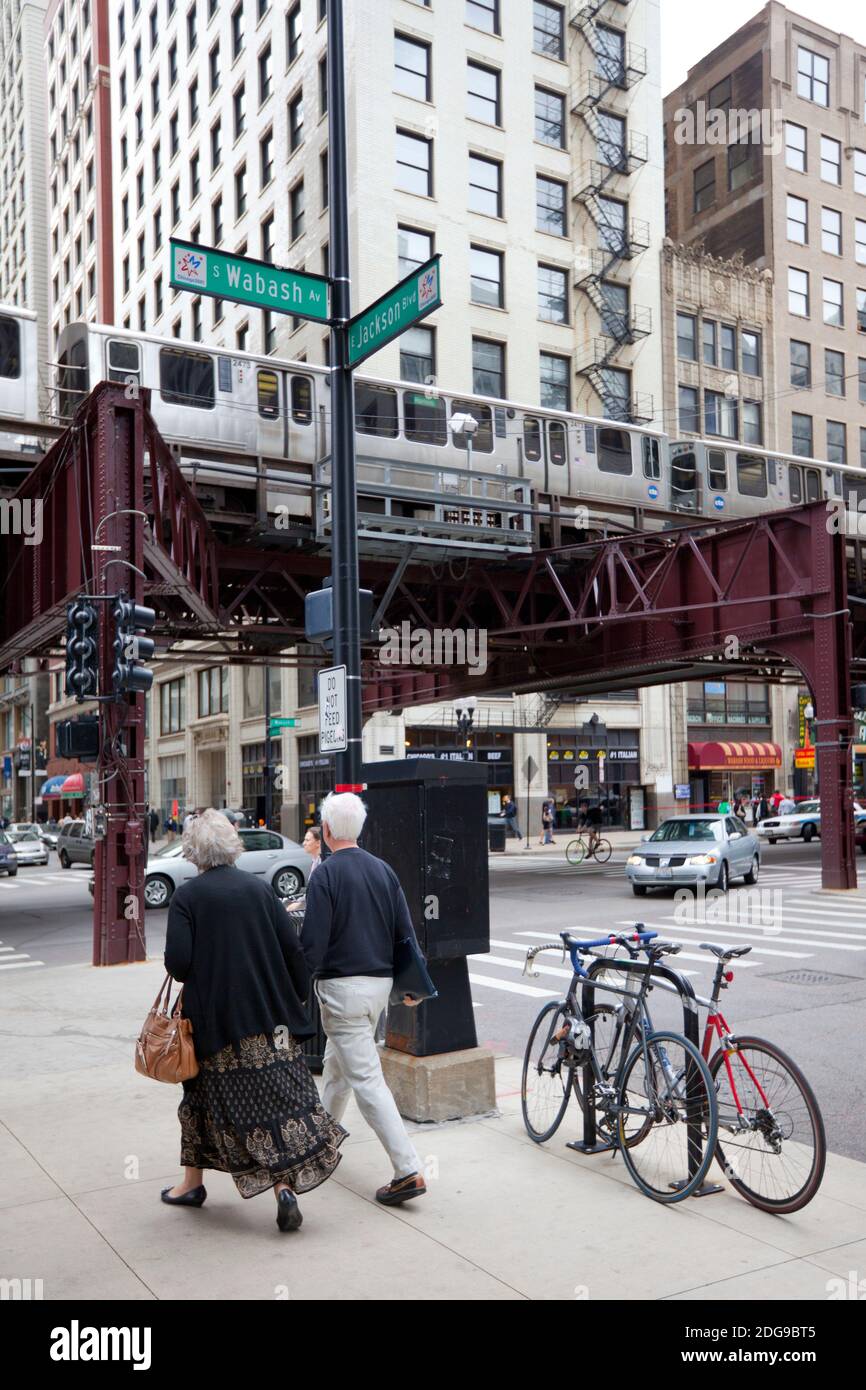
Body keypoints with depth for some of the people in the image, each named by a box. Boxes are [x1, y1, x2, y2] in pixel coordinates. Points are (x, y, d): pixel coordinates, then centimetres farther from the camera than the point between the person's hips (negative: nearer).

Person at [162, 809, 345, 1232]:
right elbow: (293, 949, 0)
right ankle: (285, 1186, -6)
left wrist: (199, 974, 8)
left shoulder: (186, 897, -8)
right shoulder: (259, 888, 1)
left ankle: (193, 1182, 28)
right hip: (270, 1018, 2)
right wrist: (296, 1000, 12)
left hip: (214, 1020, -2)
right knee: (280, 1098, 4)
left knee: (205, 1093, 14)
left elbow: (177, 963, -15)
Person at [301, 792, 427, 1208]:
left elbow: (313, 942, -16)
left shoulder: (326, 874, -14)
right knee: (337, 1062, 26)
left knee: (366, 1078, -6)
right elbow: (405, 931, 7)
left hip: (342, 986, -7)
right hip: (380, 982, 7)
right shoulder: (383, 870, 5)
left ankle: (408, 1170, -10)